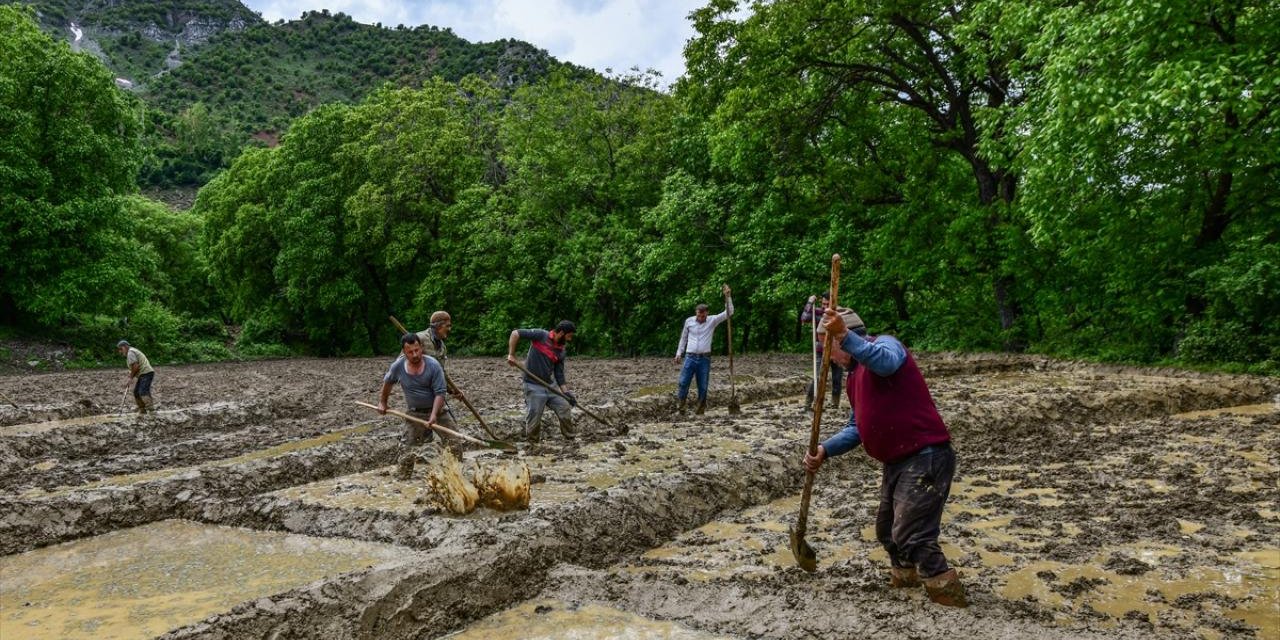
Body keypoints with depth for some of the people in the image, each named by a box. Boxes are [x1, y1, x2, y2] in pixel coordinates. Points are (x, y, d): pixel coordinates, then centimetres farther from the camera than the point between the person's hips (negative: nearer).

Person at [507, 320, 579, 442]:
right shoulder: (541, 336, -12)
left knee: (565, 410, 5)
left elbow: (559, 374, 10)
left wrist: (566, 392, 1)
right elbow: (515, 333, -15)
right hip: (534, 387, -6)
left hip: (550, 385, 6)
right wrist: (511, 354, -20)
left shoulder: (561, 352, 7)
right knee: (534, 419, -3)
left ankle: (571, 439, 21)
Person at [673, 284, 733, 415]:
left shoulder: (712, 320, -1)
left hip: (704, 359, 0)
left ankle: (701, 410, 15)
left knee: (703, 387, 4)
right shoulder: (689, 321, 2)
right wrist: (679, 353, 9)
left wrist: (727, 296, -18)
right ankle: (680, 406, 6)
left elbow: (729, 313, -9)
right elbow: (683, 338, 13)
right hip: (690, 357, 0)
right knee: (683, 383, -7)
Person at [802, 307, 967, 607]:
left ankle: (950, 599, 1)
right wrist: (825, 450, 3)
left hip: (926, 458, -11)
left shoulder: (885, 343, -11)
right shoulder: (855, 377, 17)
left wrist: (844, 335, -49)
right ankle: (905, 578, 44)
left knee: (911, 536, -12)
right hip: (897, 462, 11)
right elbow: (857, 428, 18)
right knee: (887, 530, 23)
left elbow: (886, 363, -38)